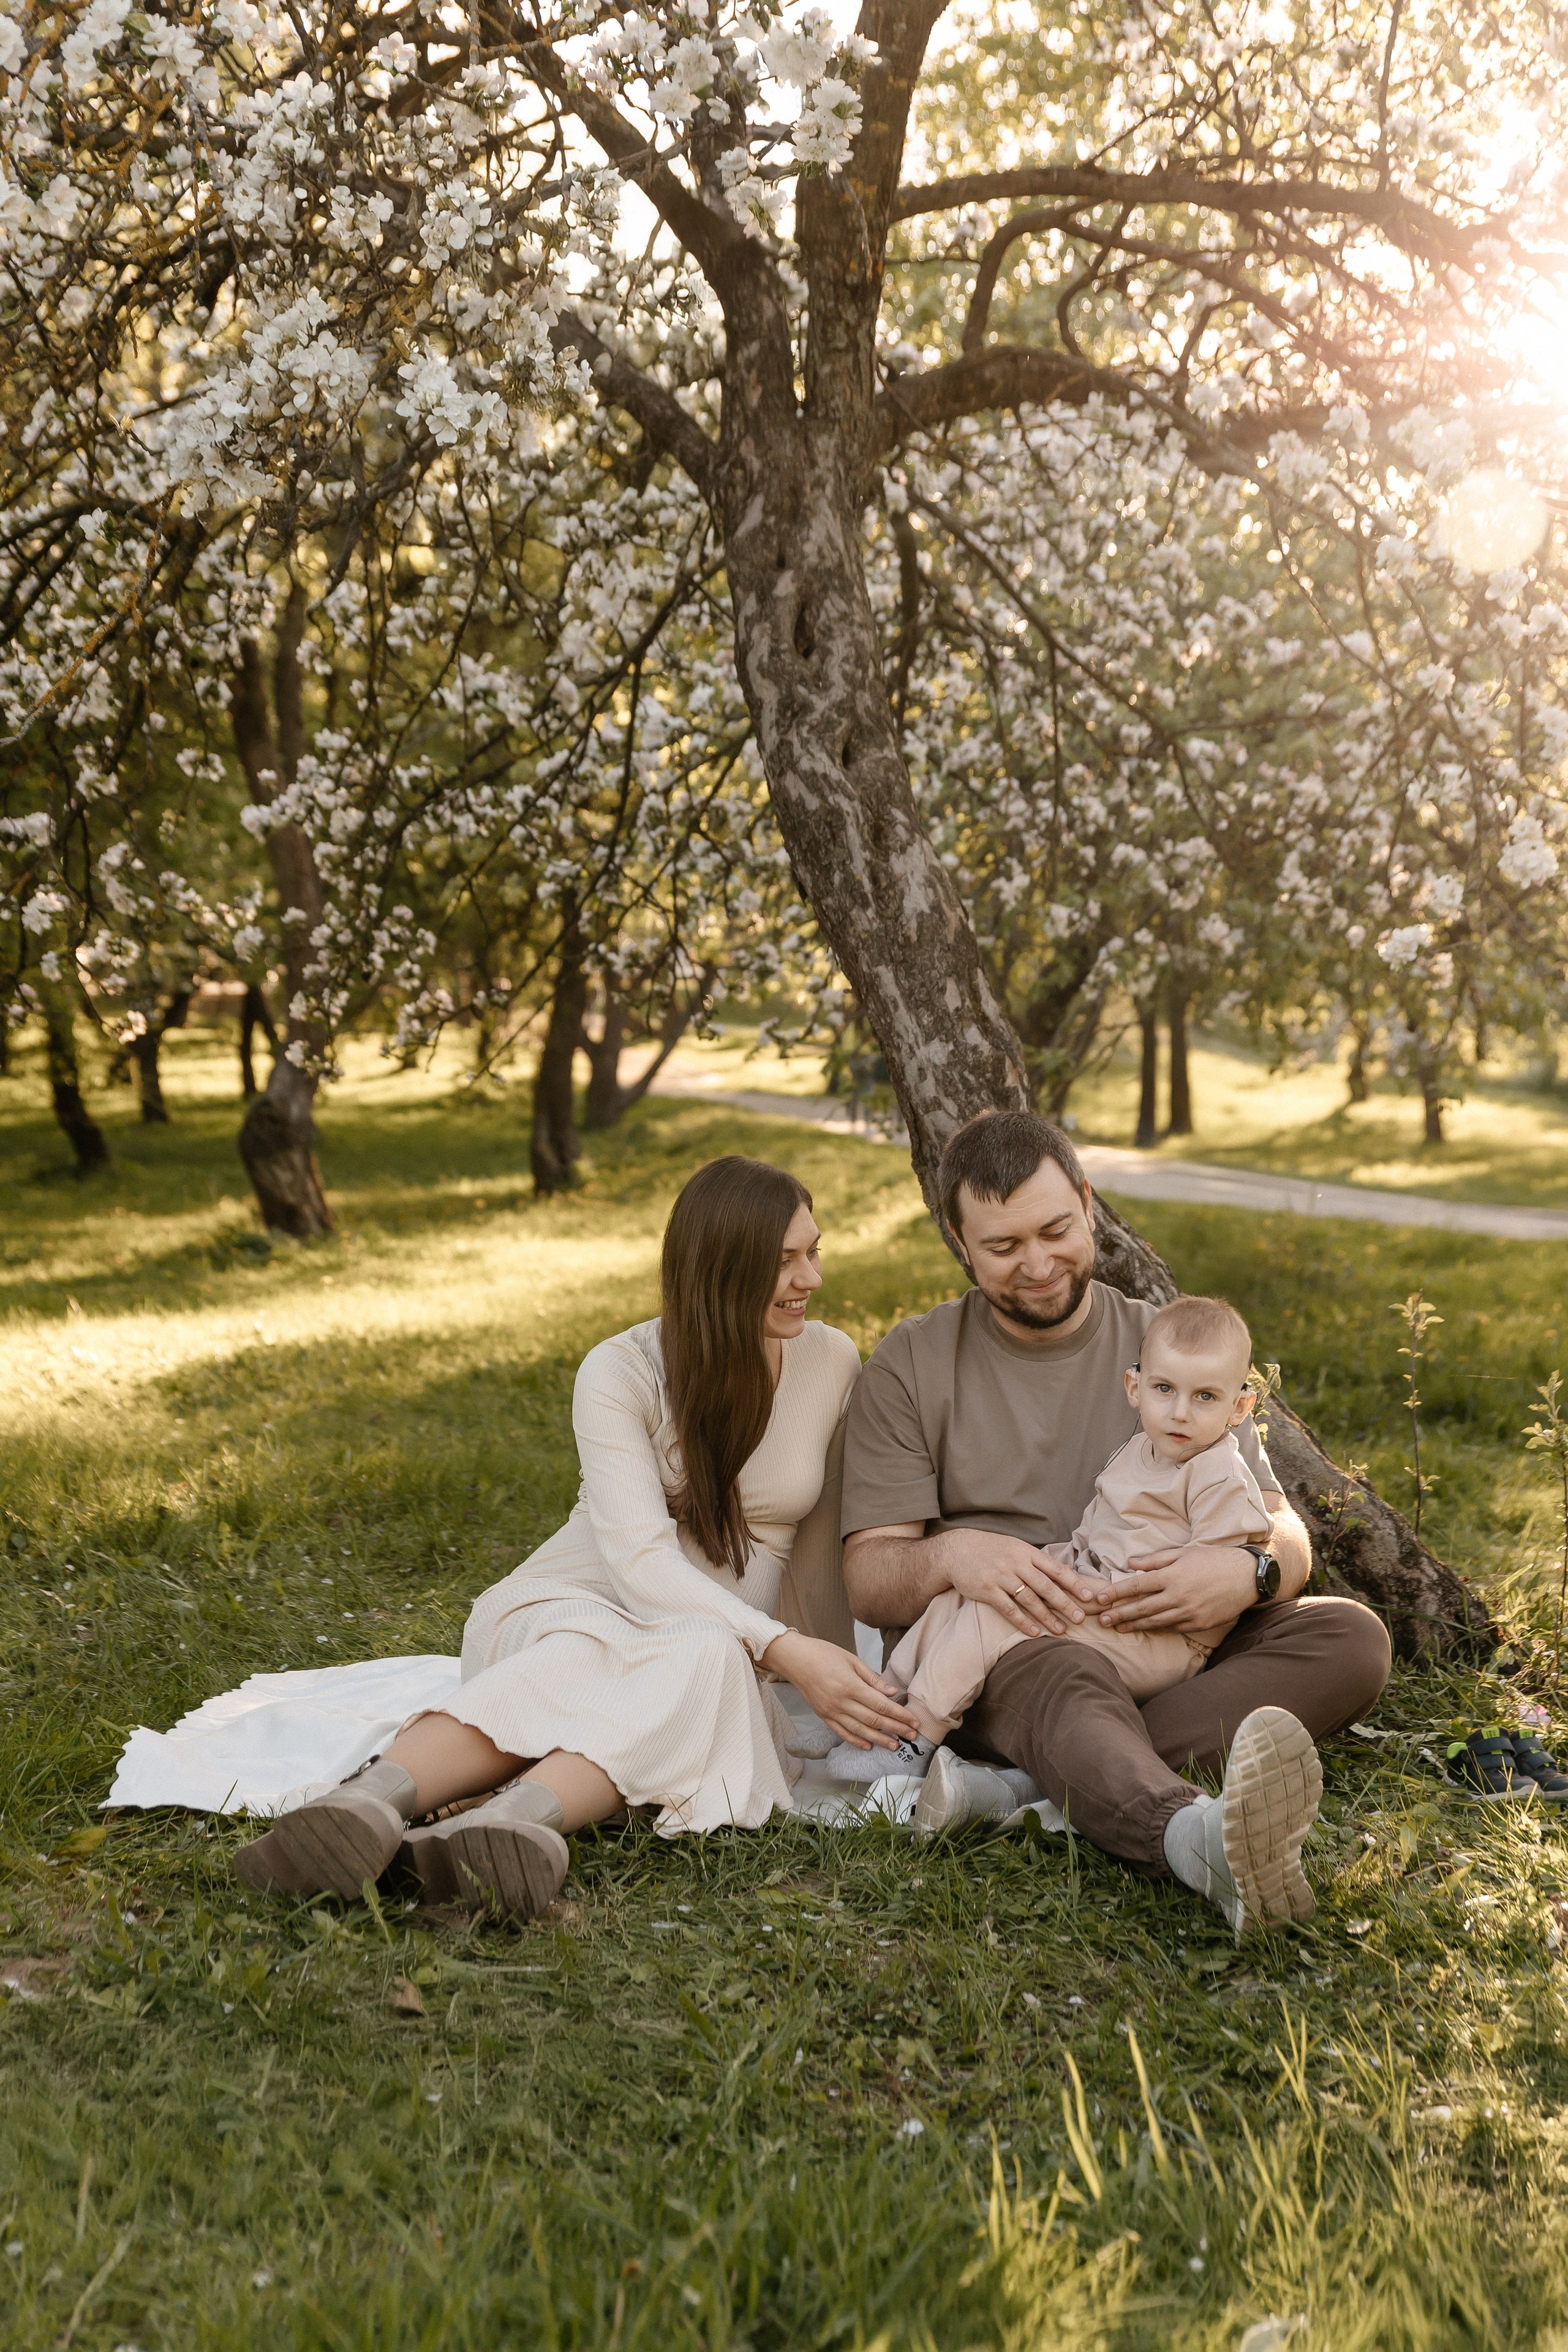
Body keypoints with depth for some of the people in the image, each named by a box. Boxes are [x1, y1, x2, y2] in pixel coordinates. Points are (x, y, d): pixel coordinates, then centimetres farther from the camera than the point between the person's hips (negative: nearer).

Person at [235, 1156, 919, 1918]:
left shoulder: (832, 1362, 1)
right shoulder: (621, 1372, -10)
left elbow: (822, 1540, 12)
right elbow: (638, 1557, -23)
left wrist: (835, 1676, 14)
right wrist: (782, 1651, -34)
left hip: (731, 1648, 2)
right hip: (569, 1607, -2)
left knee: (707, 1663, -37)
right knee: (587, 1659, -40)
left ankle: (516, 1819, -64)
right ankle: (372, 1801, -64)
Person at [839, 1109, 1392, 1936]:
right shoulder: (911, 1365, 6)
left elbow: (1287, 1538, 7)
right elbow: (868, 1580, 0)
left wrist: (1249, 1571, -20)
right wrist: (950, 1557, -25)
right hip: (983, 1654, -3)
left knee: (1349, 1638, -23)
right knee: (1067, 1675, -37)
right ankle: (1204, 1842, -70)